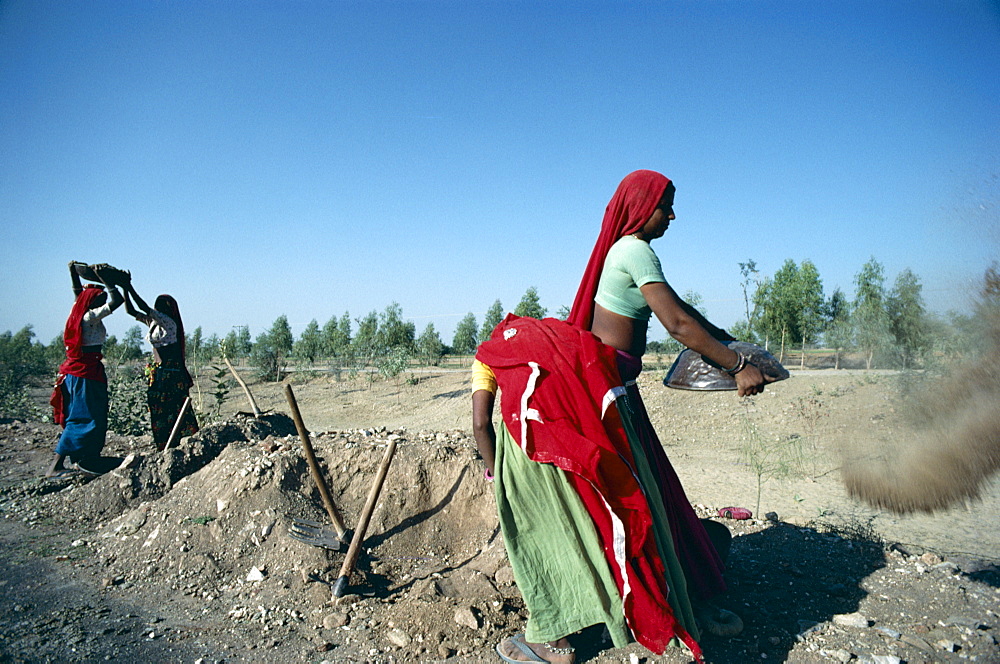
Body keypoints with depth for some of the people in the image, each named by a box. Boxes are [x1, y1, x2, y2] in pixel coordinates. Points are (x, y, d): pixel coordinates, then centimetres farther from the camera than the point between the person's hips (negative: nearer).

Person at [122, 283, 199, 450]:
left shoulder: (169, 322, -13)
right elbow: (131, 311, 13)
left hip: (171, 373, -9)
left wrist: (130, 287, -17)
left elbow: (144, 308, -20)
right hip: (157, 372, 9)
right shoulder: (152, 322, 11)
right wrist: (125, 289, 4)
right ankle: (163, 445, 18)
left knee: (173, 409, -5)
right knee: (158, 409, 10)